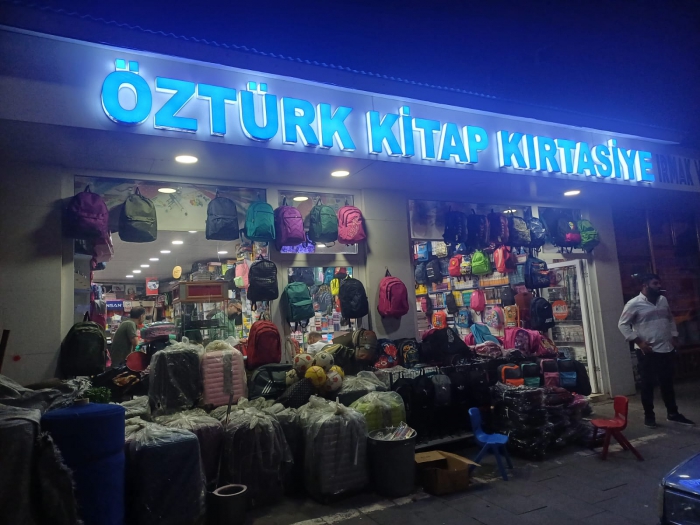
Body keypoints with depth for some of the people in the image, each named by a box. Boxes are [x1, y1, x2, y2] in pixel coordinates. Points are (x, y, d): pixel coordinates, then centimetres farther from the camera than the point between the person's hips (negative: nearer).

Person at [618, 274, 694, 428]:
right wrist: (639, 341, -16)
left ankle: (672, 413, 28)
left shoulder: (663, 300, 9)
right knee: (648, 385, 4)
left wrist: (674, 336, 10)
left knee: (667, 384, 15)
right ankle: (649, 415, 15)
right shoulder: (634, 304, -11)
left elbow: (670, 319, 22)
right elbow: (622, 324, -11)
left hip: (666, 349, 6)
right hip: (647, 352, -6)